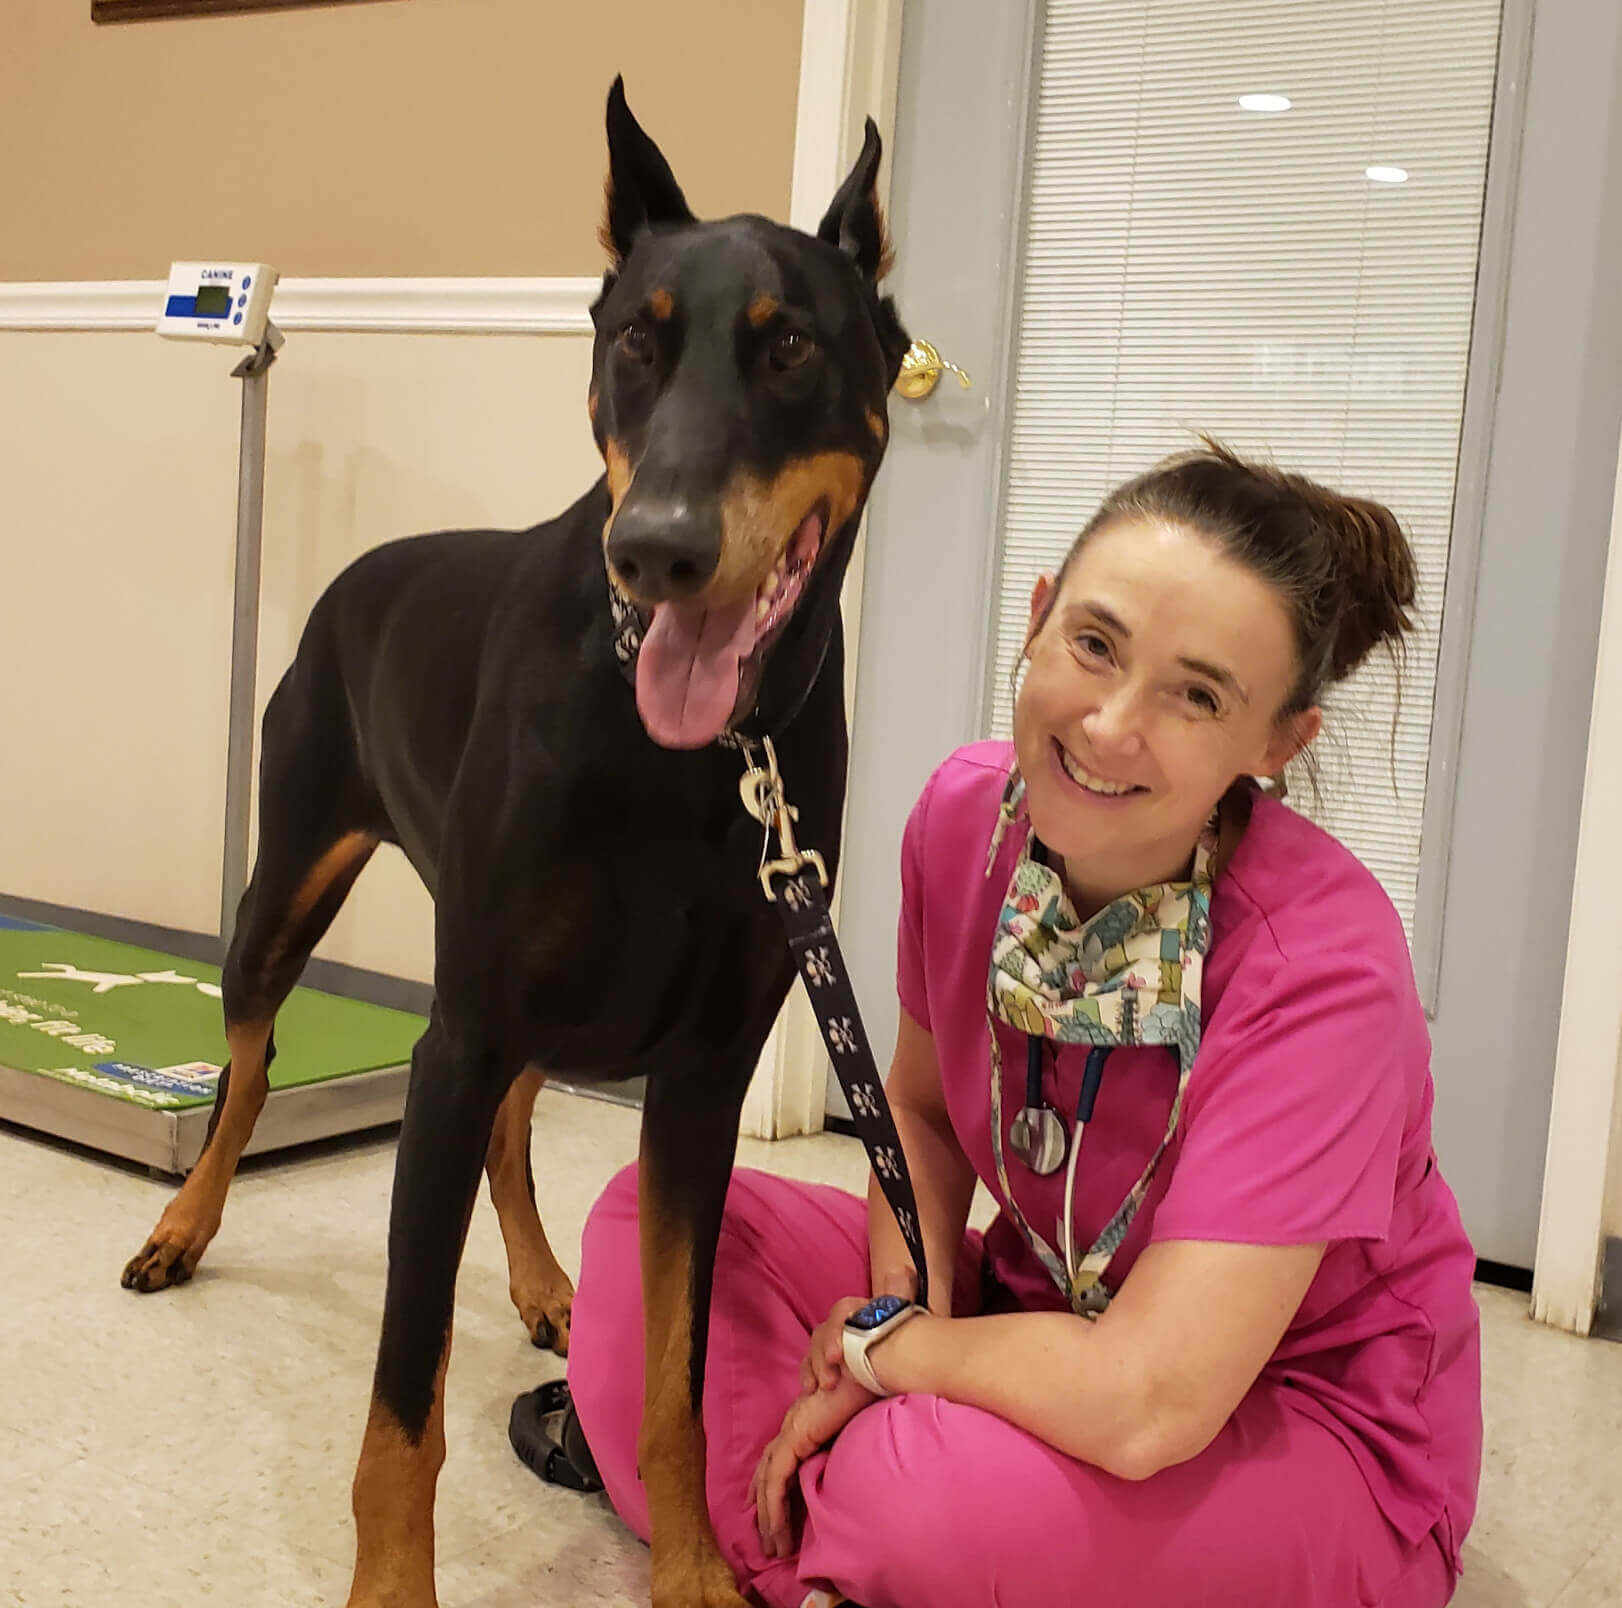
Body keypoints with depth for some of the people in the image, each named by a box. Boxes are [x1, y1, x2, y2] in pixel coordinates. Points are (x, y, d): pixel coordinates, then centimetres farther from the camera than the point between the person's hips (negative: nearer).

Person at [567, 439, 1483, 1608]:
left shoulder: (1322, 963, -31)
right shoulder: (969, 809, -13)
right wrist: (909, 1309, -13)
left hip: (1312, 1432, -5)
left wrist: (881, 1344, -17)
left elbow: (1143, 1405, -34)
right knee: (657, 1211, -6)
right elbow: (922, 1108, 4)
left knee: (930, 1489, -34)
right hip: (1045, 1314, 6)